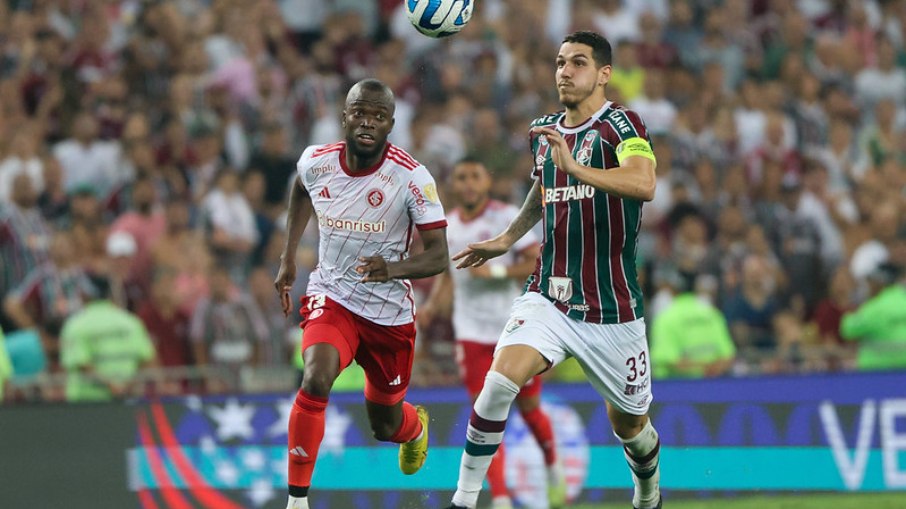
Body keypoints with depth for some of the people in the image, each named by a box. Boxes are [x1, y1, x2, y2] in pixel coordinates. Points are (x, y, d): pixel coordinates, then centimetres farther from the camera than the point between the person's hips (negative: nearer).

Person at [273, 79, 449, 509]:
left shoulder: (412, 178, -21)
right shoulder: (315, 162, -11)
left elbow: (438, 256, -19)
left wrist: (394, 268, -39)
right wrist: (288, 258, 14)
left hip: (390, 310, 0)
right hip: (331, 294, 1)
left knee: (386, 426, 15)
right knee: (315, 380, -30)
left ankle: (415, 425, 56)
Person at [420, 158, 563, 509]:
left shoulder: (507, 217, -8)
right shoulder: (447, 227, 7)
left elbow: (538, 262, -12)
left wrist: (495, 272, -22)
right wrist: (432, 305, 3)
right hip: (472, 332, 3)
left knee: (528, 407, 8)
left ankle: (554, 468, 37)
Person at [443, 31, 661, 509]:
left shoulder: (619, 124, -13)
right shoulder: (543, 130, 8)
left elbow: (644, 184, -34)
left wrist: (577, 168, -45)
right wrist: (506, 240, 22)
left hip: (611, 307, -4)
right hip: (548, 298, 4)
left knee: (629, 425, 12)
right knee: (500, 381, -23)